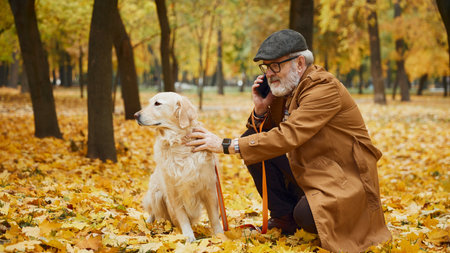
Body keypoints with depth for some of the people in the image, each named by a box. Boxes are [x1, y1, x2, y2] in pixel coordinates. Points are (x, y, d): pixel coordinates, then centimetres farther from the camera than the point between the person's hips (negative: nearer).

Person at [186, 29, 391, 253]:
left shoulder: (324, 88, -23)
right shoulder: (286, 87, 5)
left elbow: (287, 136, -33)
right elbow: (260, 133, 9)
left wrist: (227, 145, -32)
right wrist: (261, 108, -13)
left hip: (345, 178, -8)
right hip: (310, 171, 8)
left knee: (306, 216, -34)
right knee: (253, 145, -3)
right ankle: (284, 219, 5)